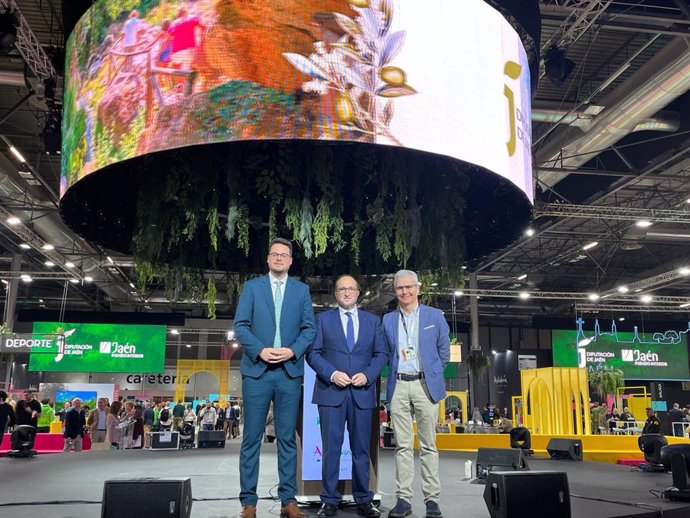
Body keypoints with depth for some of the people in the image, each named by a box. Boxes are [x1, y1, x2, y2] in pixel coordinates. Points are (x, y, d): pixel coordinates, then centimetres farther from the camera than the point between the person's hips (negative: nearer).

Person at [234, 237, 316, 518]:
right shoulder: (251, 287, 8)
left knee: (287, 438, 5)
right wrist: (260, 350, -13)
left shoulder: (302, 289, 11)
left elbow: (309, 328, 6)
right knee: (252, 437, 2)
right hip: (257, 370, -1)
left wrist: (293, 350, -10)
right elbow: (240, 325, 1)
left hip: (289, 371, 1)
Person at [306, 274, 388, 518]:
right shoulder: (323, 319, 8)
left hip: (362, 392, 2)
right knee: (331, 448, 1)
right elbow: (313, 352, 1)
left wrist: (367, 374, -8)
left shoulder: (373, 320, 12)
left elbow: (381, 354, 8)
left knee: (361, 449, 7)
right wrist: (332, 374, -13)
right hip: (331, 391, -1)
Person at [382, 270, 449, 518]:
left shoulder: (435, 316, 3)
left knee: (428, 445, 2)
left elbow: (443, 352, 9)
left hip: (425, 385, -2)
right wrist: (395, 373, 9)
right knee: (403, 446, 3)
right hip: (398, 387, 2)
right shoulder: (387, 320, 9)